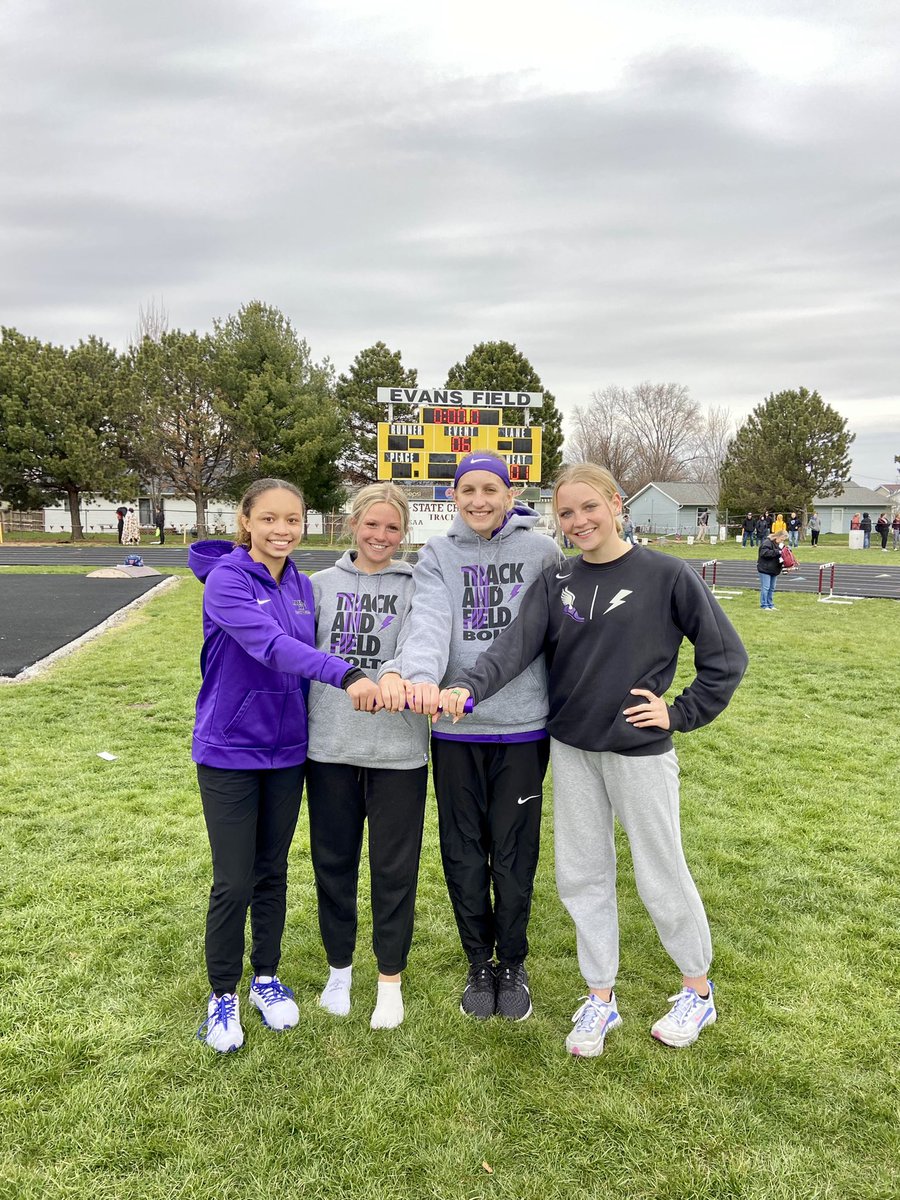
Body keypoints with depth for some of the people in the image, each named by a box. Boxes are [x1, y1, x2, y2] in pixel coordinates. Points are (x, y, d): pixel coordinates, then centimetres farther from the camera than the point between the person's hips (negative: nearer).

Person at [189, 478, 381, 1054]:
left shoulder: (303, 586, 4)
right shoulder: (227, 580, -16)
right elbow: (271, 645, -32)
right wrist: (349, 675, -44)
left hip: (286, 750, 5)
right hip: (230, 750, -5)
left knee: (273, 872, 16)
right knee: (234, 882, 2)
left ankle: (267, 977, 35)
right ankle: (223, 994, 24)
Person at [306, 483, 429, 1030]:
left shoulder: (417, 586, -1)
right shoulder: (321, 585, 7)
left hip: (398, 748, -2)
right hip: (329, 745, 2)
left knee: (395, 867, 9)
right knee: (334, 862, 15)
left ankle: (391, 979, 29)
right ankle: (340, 967, 37)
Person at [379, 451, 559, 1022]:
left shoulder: (541, 551, 2)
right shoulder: (438, 555, 2)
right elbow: (430, 619, -16)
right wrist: (416, 673, -37)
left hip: (523, 723, -1)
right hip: (455, 725, 1)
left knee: (513, 853, 7)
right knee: (463, 852, 11)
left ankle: (514, 964, 31)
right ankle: (480, 963, 33)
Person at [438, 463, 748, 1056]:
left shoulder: (667, 575, -10)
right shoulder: (557, 581, 1)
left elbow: (727, 656, -4)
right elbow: (516, 645, -12)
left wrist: (681, 713, -8)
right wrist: (467, 686, -29)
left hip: (640, 751, -4)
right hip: (572, 750, 4)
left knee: (662, 874, 9)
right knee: (582, 874, 11)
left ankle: (698, 991, 33)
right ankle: (600, 999, 29)